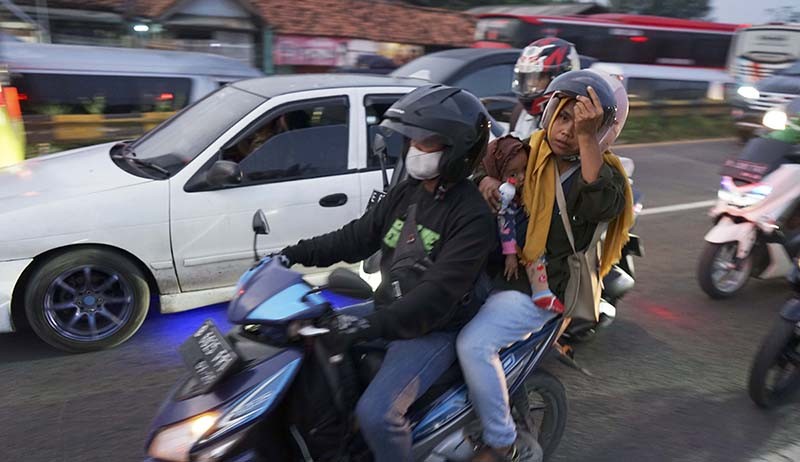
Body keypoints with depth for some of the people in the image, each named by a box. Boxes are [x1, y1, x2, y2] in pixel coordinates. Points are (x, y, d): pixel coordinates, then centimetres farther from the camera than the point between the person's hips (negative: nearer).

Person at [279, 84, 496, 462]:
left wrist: (372, 326, -39)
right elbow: (356, 237, 7)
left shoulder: (472, 217, -20)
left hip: (434, 329, -8)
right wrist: (294, 255, -3)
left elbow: (439, 293, -29)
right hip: (388, 313, 8)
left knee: (375, 414, -24)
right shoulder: (406, 191, 5)